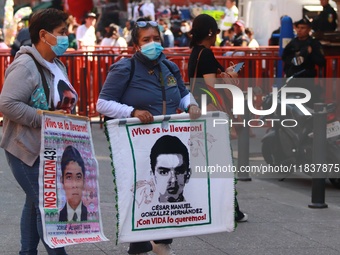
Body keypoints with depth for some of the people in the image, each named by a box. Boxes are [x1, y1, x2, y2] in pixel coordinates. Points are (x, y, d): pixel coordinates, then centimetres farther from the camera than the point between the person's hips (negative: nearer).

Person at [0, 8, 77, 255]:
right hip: (26, 148, -10)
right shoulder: (25, 66, -18)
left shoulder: (57, 66, 12)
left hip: (48, 149, 10)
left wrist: (66, 112, 4)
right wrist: (46, 118, -25)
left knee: (36, 203, 16)